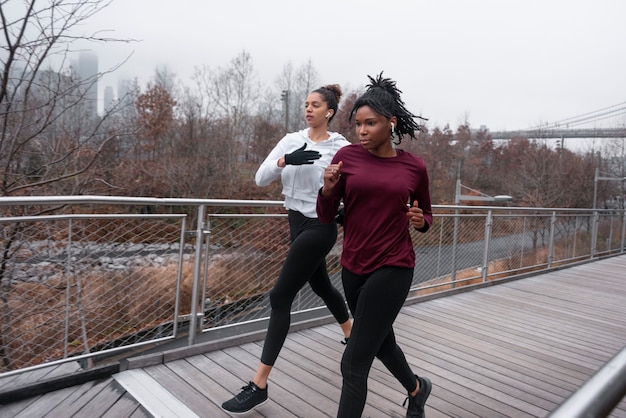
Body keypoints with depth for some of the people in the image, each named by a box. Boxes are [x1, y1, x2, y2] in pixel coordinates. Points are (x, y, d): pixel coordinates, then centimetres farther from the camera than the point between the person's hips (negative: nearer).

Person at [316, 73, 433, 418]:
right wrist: (328, 189, -20)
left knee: (354, 363, -4)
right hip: (353, 267, 4)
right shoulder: (347, 157, -3)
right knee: (381, 342, 25)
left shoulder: (414, 166, -3)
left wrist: (421, 220, -10)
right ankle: (416, 388, 57)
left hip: (393, 268, -4)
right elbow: (325, 217, -1)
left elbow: (426, 214, 13)